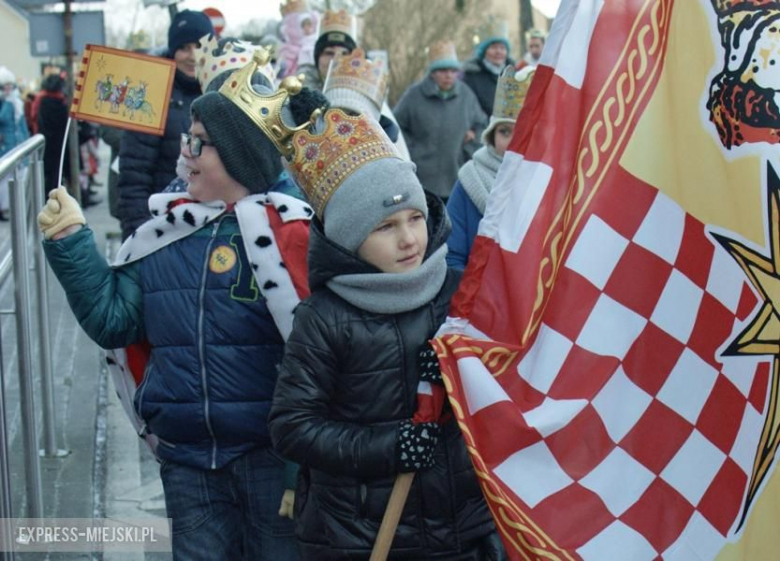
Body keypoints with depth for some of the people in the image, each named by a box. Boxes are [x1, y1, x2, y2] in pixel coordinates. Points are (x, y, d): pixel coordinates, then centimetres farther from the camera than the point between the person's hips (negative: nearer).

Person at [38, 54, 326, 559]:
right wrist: (71, 243, -2)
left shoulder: (282, 231, -12)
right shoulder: (166, 232, 5)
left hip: (270, 455, -5)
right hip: (186, 460, 5)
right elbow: (114, 320, 8)